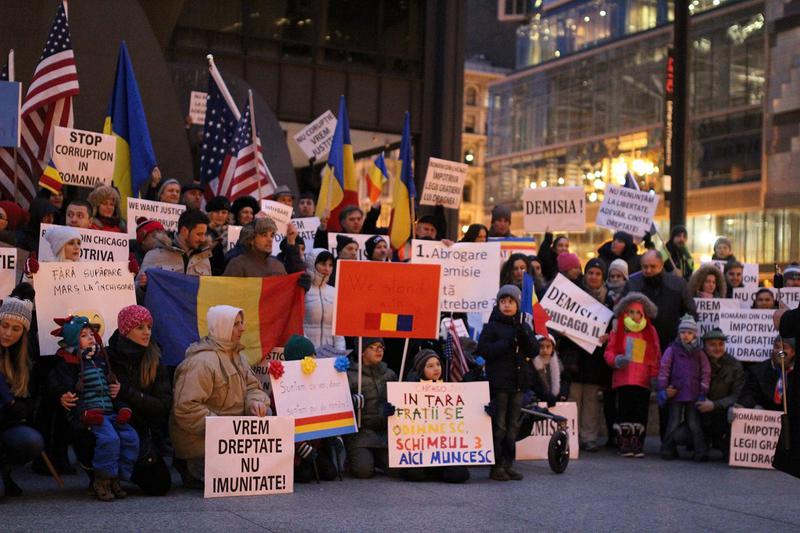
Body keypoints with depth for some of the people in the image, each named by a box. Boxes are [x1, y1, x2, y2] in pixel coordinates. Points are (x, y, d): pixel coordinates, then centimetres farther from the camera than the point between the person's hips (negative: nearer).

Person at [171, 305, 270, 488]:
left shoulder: (237, 355, 11)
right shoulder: (201, 362, -21)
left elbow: (252, 386, 13)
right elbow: (186, 409, -25)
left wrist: (256, 402, -12)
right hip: (199, 439, -10)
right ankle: (192, 468, 4)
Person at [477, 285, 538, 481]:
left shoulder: (524, 327, 13)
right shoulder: (492, 326, -2)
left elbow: (534, 351, 5)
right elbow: (483, 349, -13)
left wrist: (525, 337, -13)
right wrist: (507, 343, -19)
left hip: (518, 383, 5)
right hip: (498, 383, -5)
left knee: (513, 426, 9)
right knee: (498, 426, -5)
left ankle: (508, 464, 16)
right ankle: (496, 466, 1)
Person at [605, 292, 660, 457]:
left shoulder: (650, 332, 11)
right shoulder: (618, 330, 6)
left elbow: (656, 356, 12)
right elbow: (609, 351, 5)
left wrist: (654, 375, 2)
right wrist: (616, 360, -16)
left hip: (643, 380, 1)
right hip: (623, 379, -1)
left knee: (640, 412, -1)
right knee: (624, 411, -2)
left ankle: (637, 445, 5)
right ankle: (624, 444, 5)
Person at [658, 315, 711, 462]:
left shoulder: (699, 353, 5)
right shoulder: (672, 350, 1)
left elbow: (706, 373, 6)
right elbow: (663, 369, 1)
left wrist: (703, 392, 2)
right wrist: (663, 389, -3)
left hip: (694, 395, 1)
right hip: (675, 394, 0)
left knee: (694, 424, 3)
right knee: (673, 424, 6)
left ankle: (701, 452, 6)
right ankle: (668, 450, 15)